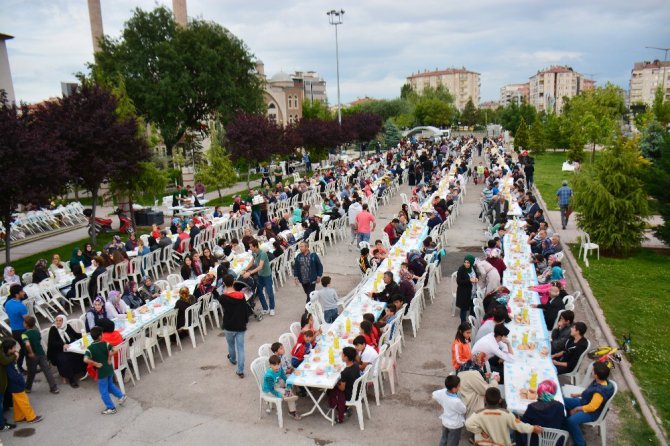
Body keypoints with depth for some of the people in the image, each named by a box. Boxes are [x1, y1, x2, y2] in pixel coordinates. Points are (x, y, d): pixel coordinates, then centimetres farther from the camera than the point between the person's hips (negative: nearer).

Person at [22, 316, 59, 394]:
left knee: (31, 373, 16)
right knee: (47, 371, 2)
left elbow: (27, 344, -33)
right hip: (41, 354, 3)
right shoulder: (37, 332, 3)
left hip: (33, 355, -3)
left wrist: (30, 353, -21)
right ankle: (54, 388, 1)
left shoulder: (24, 334, -15)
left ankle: (27, 388, 35)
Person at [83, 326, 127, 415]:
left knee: (104, 391, 12)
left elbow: (86, 359, -30)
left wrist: (96, 364, -17)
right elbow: (112, 350, -27)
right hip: (109, 369, 4)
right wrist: (109, 359, -12)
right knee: (110, 385, 30)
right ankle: (121, 396, 27)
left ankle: (111, 408, 20)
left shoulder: (90, 348, -14)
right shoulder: (106, 344, -10)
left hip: (101, 372, -4)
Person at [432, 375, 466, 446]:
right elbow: (463, 410, -19)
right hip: (455, 425, -6)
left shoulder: (442, 392, -21)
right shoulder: (456, 401, -39)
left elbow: (434, 395, 0)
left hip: (445, 422, 6)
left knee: (443, 440, 27)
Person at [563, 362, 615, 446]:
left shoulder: (600, 391, -35)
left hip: (591, 412, -10)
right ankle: (567, 426, 25)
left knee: (571, 421, -30)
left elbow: (591, 407, -29)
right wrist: (578, 395, 11)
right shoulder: (599, 381, -7)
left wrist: (576, 409, -17)